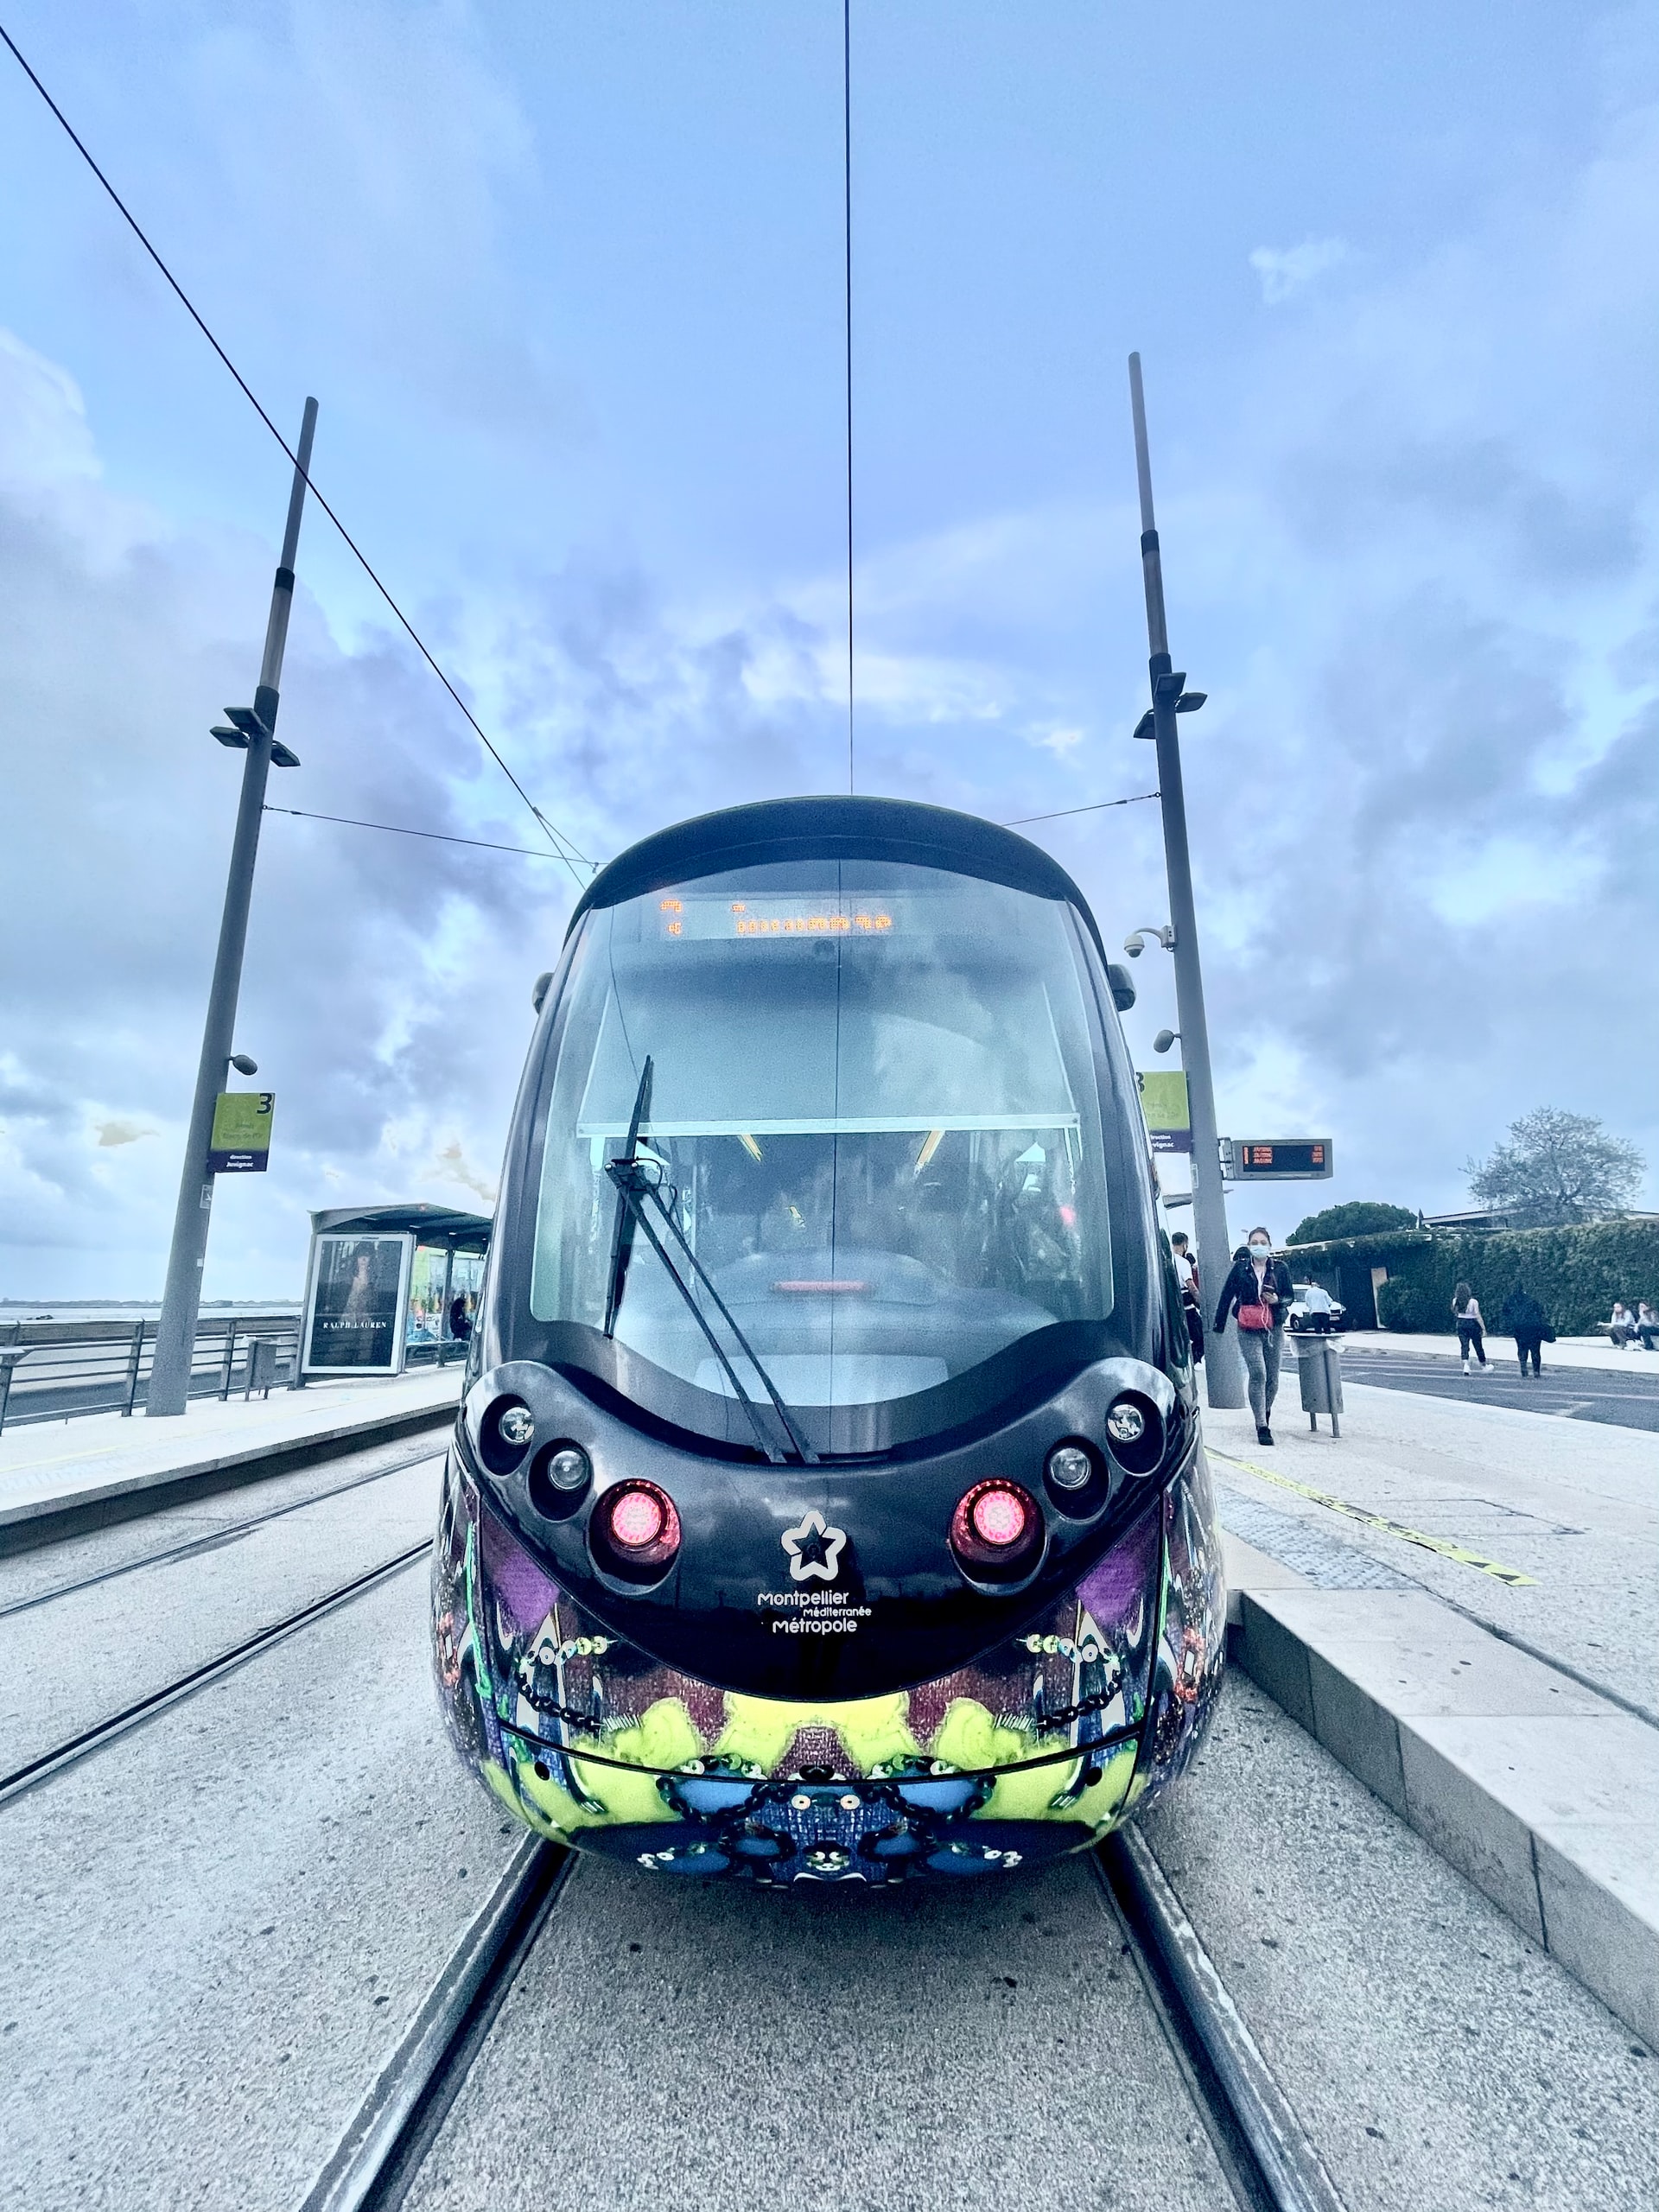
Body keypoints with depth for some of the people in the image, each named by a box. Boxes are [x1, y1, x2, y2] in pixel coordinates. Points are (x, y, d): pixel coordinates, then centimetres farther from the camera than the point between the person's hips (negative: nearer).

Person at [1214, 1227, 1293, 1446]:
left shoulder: (1280, 1268, 3)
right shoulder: (1240, 1268, 0)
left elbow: (1289, 1297, 11)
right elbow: (1227, 1295, 4)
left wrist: (1277, 1301, -12)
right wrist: (1219, 1325, 4)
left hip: (1274, 1329, 2)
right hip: (1248, 1331, -2)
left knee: (1272, 1377, 8)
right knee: (1257, 1374, -15)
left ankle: (1265, 1413, 35)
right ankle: (1262, 1426, -12)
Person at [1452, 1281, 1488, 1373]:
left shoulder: (1455, 1301, -4)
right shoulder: (1473, 1302, -15)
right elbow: (1478, 1316, -14)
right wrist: (1484, 1328, -9)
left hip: (1461, 1324, 2)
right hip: (1473, 1324, -2)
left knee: (1464, 1346, 2)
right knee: (1478, 1346, 13)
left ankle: (1465, 1365, -16)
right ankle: (1484, 1366, 30)